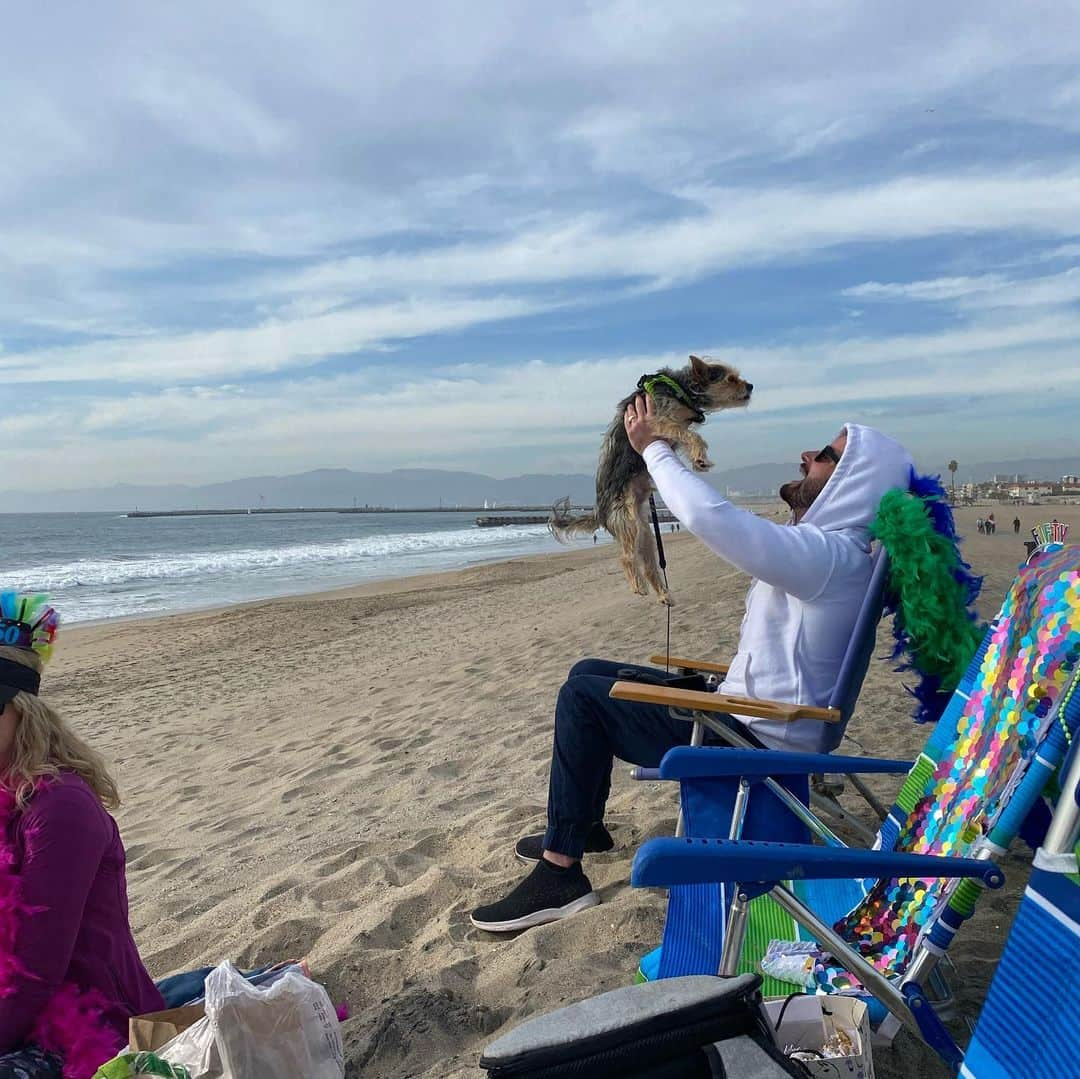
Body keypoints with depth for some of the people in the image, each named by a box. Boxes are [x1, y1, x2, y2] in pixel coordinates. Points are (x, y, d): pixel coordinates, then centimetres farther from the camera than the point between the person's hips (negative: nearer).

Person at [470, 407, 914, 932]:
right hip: (741, 707, 10)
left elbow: (708, 517, -35)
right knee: (590, 671, 13)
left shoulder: (832, 555, -25)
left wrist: (653, 447, -21)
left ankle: (560, 874, -4)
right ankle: (583, 825, 27)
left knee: (582, 696, -12)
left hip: (754, 745, -10)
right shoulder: (825, 548, 8)